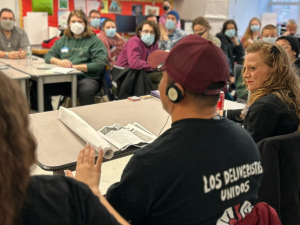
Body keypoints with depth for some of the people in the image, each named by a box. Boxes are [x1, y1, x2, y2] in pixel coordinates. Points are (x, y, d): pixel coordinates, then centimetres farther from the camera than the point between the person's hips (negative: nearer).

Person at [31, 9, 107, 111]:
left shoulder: (94, 41, 5)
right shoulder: (63, 40, 21)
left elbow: (100, 64, -7)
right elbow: (48, 56, 20)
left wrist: (74, 66, -12)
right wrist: (59, 61, -5)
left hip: (87, 77, -4)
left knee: (85, 90, -40)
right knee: (37, 86, -18)